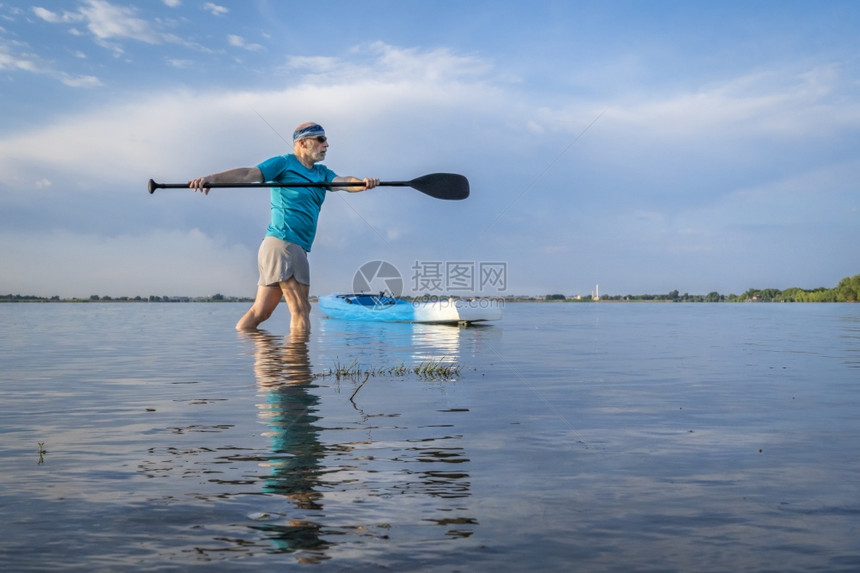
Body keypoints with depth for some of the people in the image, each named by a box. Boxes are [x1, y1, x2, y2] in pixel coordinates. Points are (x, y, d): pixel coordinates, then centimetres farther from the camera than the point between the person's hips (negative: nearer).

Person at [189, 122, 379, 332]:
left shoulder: (321, 173, 21)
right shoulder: (283, 163, 0)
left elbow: (343, 182, 3)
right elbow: (248, 174, -12)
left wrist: (363, 182, -20)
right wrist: (213, 178, -27)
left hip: (295, 249, 8)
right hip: (282, 243, -8)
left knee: (260, 312, 7)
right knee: (301, 310, -9)